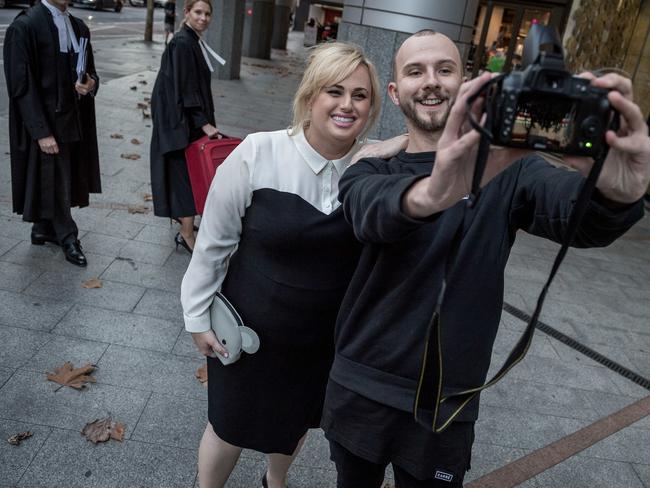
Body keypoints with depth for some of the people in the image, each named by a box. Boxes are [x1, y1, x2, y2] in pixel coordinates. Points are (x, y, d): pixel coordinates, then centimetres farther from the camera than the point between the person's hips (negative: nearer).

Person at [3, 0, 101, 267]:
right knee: (54, 179, 5)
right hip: (45, 121, -6)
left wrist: (90, 84, -10)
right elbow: (21, 85, -15)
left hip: (73, 119, 6)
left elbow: (89, 72, 15)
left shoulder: (78, 27, 7)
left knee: (63, 176, 14)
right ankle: (67, 238, 20)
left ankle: (43, 229, 33)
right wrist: (41, 132, -19)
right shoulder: (24, 26, -13)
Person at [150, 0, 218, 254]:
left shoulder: (193, 41, 12)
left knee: (186, 169, 17)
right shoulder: (182, 43, -17)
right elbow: (186, 88, -21)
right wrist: (204, 123, -23)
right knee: (186, 172, -8)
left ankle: (182, 215, 31)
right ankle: (187, 235, -4)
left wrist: (204, 120, 21)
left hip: (190, 119, 9)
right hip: (181, 119, -9)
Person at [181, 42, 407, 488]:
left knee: (297, 420, 27)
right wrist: (198, 317, -3)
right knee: (231, 427, 18)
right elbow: (214, 242, -10)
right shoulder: (258, 154, -19)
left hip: (327, 336, 3)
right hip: (250, 330, -2)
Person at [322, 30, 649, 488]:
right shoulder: (370, 171, -4)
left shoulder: (506, 168, -7)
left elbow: (584, 217, -25)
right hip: (359, 388, 2)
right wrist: (430, 193, -51)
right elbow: (374, 211, -27)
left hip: (444, 403, -1)